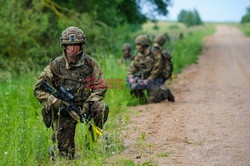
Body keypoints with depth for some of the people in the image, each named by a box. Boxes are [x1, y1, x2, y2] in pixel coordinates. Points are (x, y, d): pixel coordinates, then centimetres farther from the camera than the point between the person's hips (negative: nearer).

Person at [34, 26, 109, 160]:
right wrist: (54, 101, -24)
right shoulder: (56, 65, -5)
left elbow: (100, 86, -2)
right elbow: (39, 90, -6)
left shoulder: (89, 63, 0)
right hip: (63, 111, -2)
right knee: (66, 156, -10)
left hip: (84, 107, 2)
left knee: (102, 108, -30)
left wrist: (89, 102, -20)